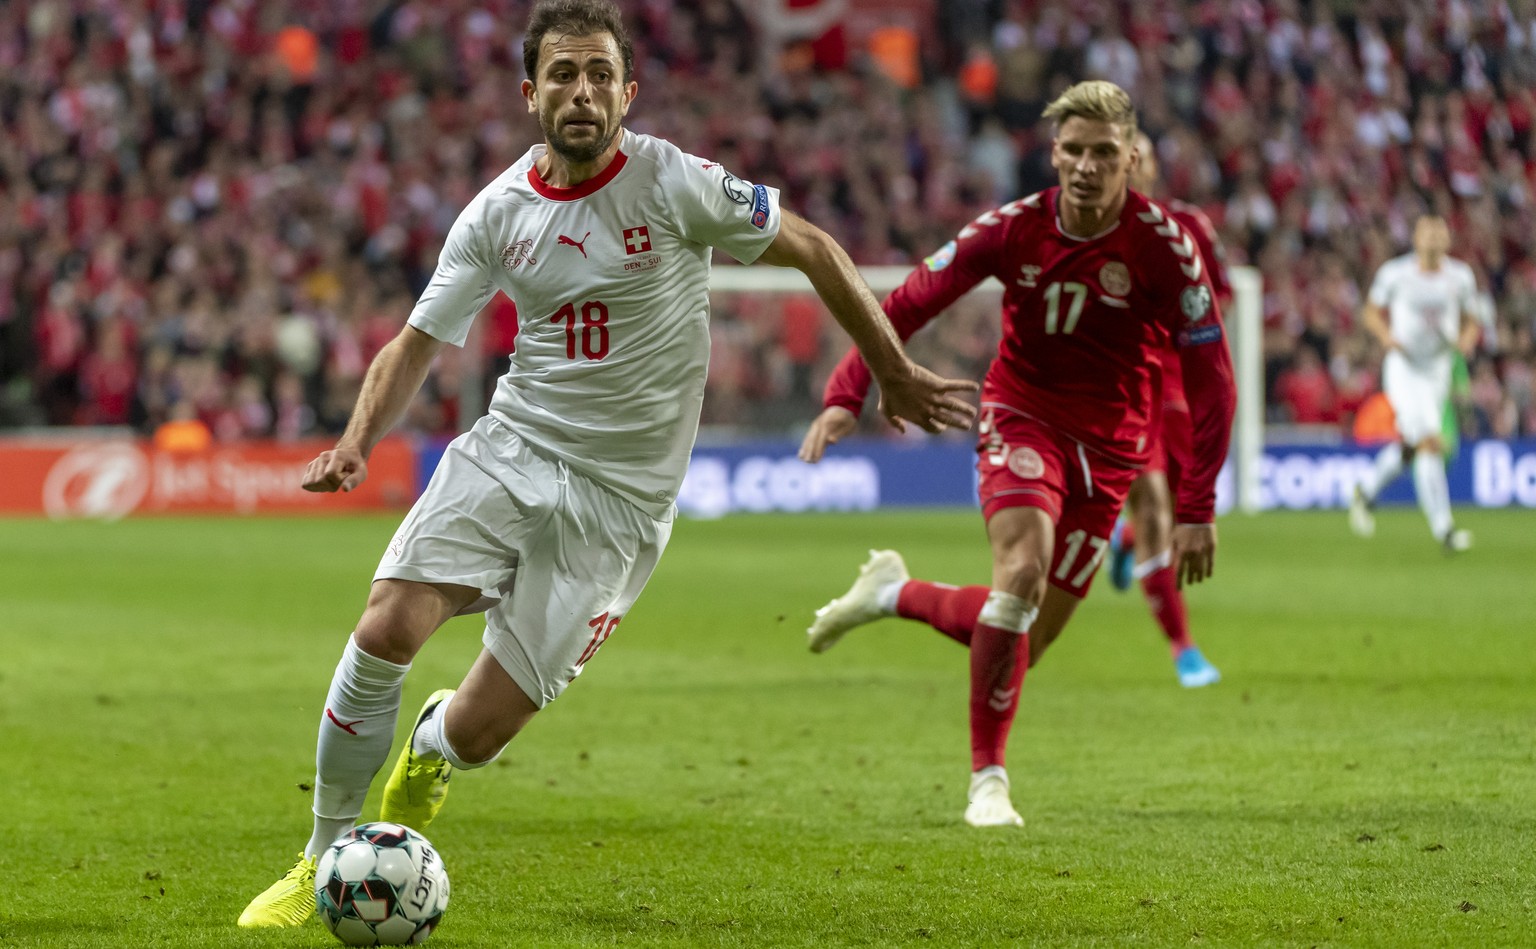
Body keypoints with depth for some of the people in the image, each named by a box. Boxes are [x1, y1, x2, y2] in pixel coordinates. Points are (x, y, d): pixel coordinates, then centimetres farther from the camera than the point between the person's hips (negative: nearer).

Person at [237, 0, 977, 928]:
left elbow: (814, 251, 0)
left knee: (480, 730, -6)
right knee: (386, 631, -21)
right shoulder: (498, 214, 1)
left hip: (615, 501, -3)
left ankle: (432, 749, 35)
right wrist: (357, 443, -10)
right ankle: (325, 861, -2)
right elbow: (417, 344, 8)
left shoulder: (674, 185, -11)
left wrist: (896, 377, 4)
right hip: (508, 453, 3)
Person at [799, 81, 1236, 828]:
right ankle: (987, 781, -16)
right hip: (1021, 416, -1)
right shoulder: (1014, 228, -13)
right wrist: (845, 396, -23)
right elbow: (906, 304, -7)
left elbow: (1209, 378, -11)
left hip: (1107, 443, 1)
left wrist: (1196, 509, -14)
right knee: (1022, 572, -27)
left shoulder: (1163, 245, -16)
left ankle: (894, 594, 33)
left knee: (1024, 639, 3)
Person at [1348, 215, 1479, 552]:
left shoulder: (1461, 277, 2)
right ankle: (1442, 527, -18)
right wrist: (1386, 334, -14)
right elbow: (1371, 312, 6)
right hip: (1403, 366, -5)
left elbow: (1470, 322, 11)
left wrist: (1467, 339, -11)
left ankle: (1366, 492, 42)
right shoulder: (1394, 273, -6)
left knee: (1409, 448, 15)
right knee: (1430, 443, -17)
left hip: (1439, 368, 5)